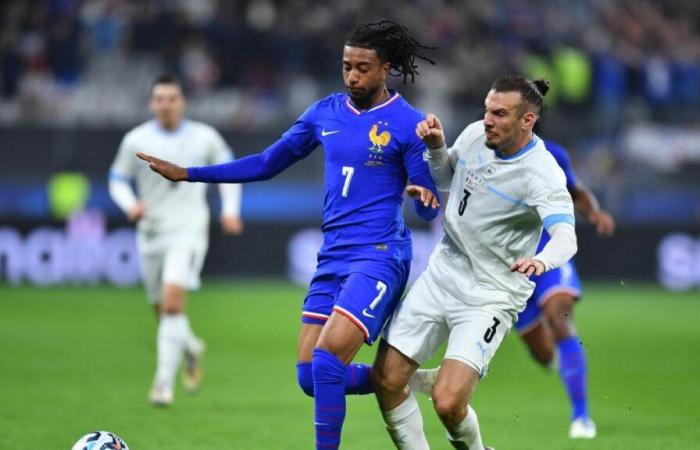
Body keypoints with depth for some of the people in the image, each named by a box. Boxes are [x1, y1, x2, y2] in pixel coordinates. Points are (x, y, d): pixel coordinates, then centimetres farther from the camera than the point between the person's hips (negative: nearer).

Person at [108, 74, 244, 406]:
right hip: (151, 233, 3)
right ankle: (191, 348, 43)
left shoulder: (204, 138, 0)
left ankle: (164, 381, -18)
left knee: (172, 302, -21)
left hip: (188, 232, -3)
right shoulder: (136, 140, 0)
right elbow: (118, 179, 8)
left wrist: (230, 209, 5)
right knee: (162, 312, 10)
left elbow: (228, 167, 16)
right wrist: (130, 204, -13)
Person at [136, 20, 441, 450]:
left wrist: (424, 199, -29)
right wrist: (188, 173, 14)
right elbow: (267, 163, 18)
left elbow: (430, 205, -4)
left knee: (327, 361, -21)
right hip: (331, 260, 7)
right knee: (310, 376, 2)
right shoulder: (326, 113, 10)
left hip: (378, 258, -7)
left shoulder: (408, 124, -6)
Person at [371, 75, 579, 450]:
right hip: (441, 275, 6)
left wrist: (541, 260, -56)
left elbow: (566, 237, -34)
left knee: (448, 402, -18)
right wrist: (435, 147, -2)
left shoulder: (541, 174, -20)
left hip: (489, 298, -6)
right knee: (387, 380, 0)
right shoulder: (475, 135, -1)